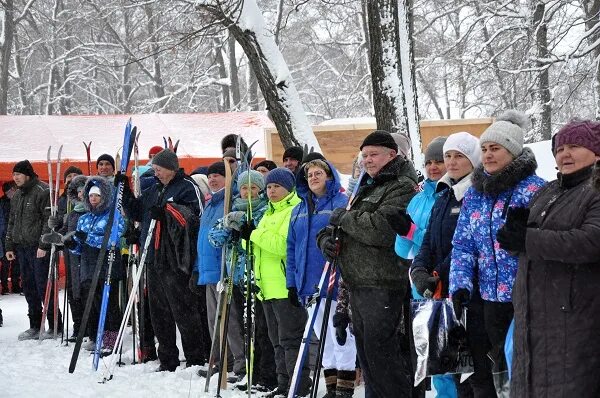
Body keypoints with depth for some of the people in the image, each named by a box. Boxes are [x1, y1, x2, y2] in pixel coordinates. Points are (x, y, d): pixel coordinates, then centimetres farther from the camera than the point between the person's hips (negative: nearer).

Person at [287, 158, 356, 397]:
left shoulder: (342, 204, -5)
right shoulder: (298, 211, 14)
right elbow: (292, 248, 16)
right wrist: (291, 283, 10)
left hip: (335, 283, -6)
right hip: (309, 285, 6)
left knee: (340, 335, -3)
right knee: (323, 336, 12)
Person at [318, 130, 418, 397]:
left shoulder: (402, 188, -7)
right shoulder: (366, 188, 22)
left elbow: (383, 228, -23)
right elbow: (336, 225, 25)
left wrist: (345, 218, -11)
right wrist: (326, 239, 1)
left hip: (382, 286, -10)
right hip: (358, 284, 10)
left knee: (380, 350, -11)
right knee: (365, 351, 15)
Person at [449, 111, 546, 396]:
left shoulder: (534, 189, -8)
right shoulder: (474, 194, 11)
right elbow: (463, 245, 10)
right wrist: (460, 284, -2)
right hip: (492, 297, 6)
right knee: (501, 362, 14)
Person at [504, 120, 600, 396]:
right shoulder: (547, 193, 19)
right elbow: (515, 243, 16)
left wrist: (527, 239, -18)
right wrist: (515, 226, -10)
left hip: (574, 316, -8)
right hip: (532, 316, 8)